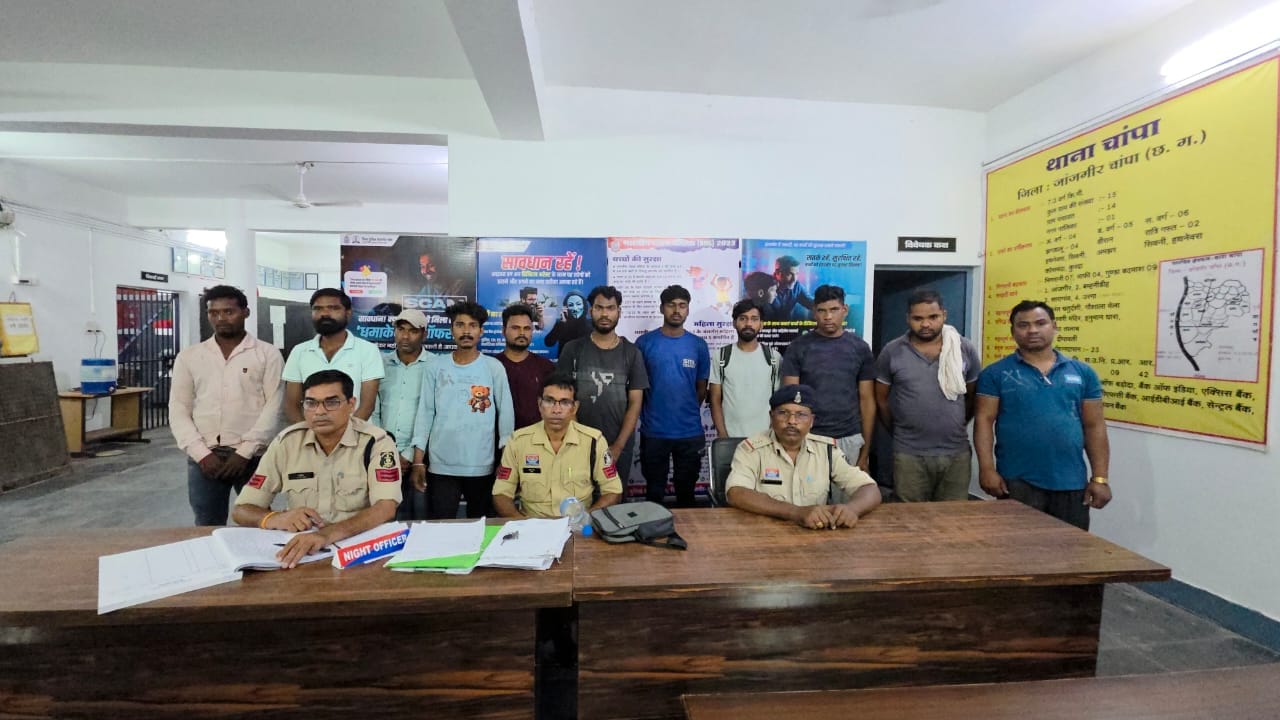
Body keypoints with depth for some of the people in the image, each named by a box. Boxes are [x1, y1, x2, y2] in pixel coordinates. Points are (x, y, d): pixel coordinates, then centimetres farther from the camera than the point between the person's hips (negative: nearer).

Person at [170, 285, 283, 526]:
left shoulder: (267, 354, 1)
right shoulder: (189, 357, 10)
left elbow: (273, 407, -5)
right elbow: (178, 410, 7)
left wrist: (245, 452, -12)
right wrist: (201, 453, -6)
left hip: (253, 456, -3)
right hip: (204, 458, 3)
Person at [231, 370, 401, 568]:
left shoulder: (376, 442, -10)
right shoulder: (286, 442, 1)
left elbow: (385, 509, -23)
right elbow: (241, 510, 5)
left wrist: (328, 534, -38)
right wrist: (275, 518, -18)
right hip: (297, 547, 3)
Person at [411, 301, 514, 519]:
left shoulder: (494, 367, -2)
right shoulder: (436, 367, 2)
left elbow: (506, 413, 0)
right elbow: (425, 412, 4)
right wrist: (418, 460, 1)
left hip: (482, 466, 0)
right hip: (441, 465, 1)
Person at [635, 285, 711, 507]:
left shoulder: (698, 345, 2)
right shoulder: (644, 342, -4)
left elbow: (701, 389, 9)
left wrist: (687, 412, 6)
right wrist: (648, 413, 2)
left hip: (691, 432, 1)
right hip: (653, 432, -1)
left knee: (686, 492, 15)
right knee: (654, 492, 14)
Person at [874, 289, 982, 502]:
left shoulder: (966, 349, 0)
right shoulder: (892, 352, -4)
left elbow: (973, 397, 11)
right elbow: (881, 399, 5)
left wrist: (956, 428, 13)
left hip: (957, 452, 2)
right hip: (909, 454, -1)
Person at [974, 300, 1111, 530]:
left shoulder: (1082, 373, 8)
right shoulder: (996, 373, -1)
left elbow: (1094, 427, 7)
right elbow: (984, 421, -5)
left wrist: (1100, 478, 3)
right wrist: (987, 469, -12)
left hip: (1071, 483, 3)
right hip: (1017, 483, -3)